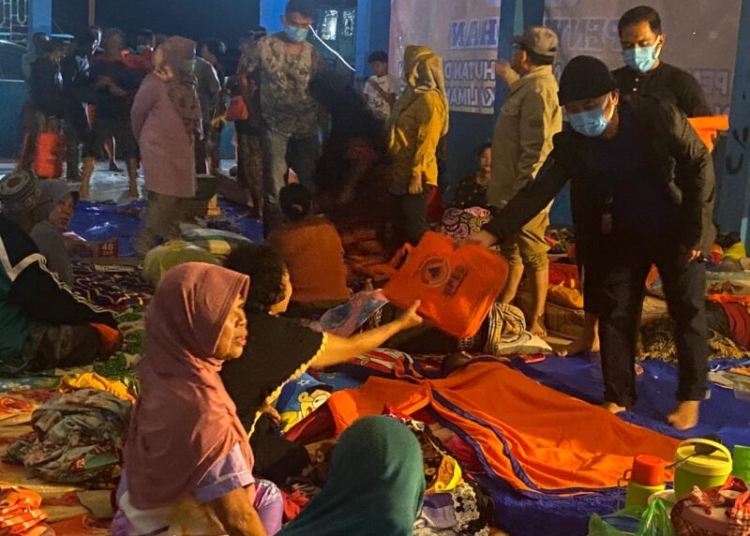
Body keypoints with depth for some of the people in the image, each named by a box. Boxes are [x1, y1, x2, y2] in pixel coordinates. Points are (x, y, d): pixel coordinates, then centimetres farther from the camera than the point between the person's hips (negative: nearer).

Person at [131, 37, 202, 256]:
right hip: (160, 149, -7)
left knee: (180, 198, 11)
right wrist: (145, 138, 10)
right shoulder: (155, 82, -13)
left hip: (182, 149, 7)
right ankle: (144, 245, 0)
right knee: (163, 198, -11)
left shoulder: (187, 82, 8)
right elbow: (137, 113, -2)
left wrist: (196, 134, 10)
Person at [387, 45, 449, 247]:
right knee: (400, 228, 13)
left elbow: (426, 142, -20)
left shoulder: (429, 99, -14)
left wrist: (416, 176, -23)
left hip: (415, 176, -10)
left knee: (414, 230, -6)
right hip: (402, 173, 10)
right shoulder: (414, 95, 16)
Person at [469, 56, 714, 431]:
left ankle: (691, 398, 20)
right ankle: (618, 396, 19)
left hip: (677, 233, -3)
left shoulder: (658, 117, -22)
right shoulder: (572, 144, -14)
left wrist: (695, 230, -16)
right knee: (615, 315, 5)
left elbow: (700, 167, -14)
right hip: (623, 237, 3)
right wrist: (493, 231, -28)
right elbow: (538, 191, -16)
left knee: (687, 314, 5)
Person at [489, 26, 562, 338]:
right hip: (512, 188, 11)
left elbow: (536, 148, -24)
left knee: (533, 255, -3)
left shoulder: (539, 89, -19)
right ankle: (504, 308, 32)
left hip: (525, 191, -11)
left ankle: (536, 321, 4)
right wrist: (506, 74, 48)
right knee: (512, 250, 19)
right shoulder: (530, 85, 13)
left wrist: (522, 191, -24)